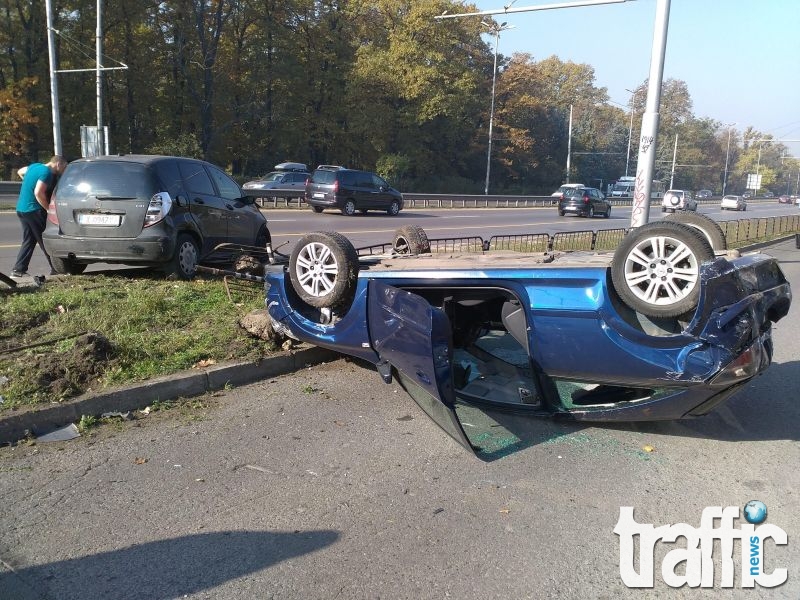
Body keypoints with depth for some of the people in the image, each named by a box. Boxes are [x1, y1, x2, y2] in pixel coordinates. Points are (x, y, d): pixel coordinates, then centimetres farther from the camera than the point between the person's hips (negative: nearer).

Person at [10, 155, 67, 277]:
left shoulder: (34, 166, 13)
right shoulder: (47, 172, -15)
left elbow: (20, 172, 32)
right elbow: (38, 193, -24)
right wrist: (48, 209, -18)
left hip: (21, 208, 9)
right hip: (34, 210, -9)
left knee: (28, 240, 12)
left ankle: (18, 270, 9)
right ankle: (55, 269, 3)